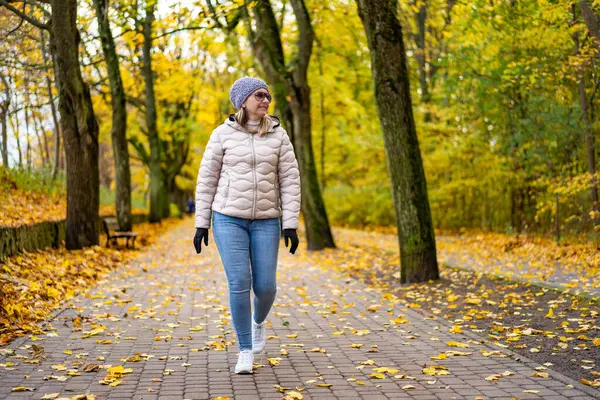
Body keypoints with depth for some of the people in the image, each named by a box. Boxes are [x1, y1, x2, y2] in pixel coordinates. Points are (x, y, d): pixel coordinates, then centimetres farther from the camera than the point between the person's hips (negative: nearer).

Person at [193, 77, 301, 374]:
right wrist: (201, 224, -1)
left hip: (265, 221, 2)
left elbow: (290, 181, 1)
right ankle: (246, 351, 5)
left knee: (265, 286, -1)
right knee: (239, 284, -11)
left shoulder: (278, 135, 3)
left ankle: (259, 320, 36)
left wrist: (291, 225, -6)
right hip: (229, 219, -2)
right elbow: (207, 180, 2)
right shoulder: (223, 134, -1)